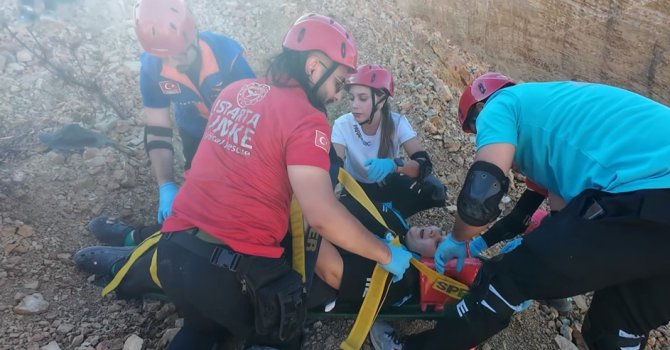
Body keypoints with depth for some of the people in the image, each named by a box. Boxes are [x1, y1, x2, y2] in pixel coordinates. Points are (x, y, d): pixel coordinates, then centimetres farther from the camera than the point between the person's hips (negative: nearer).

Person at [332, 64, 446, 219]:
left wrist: (394, 165, -52)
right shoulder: (342, 125, -21)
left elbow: (425, 165, -31)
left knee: (434, 189, -24)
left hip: (390, 185, 0)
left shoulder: (397, 122, -22)